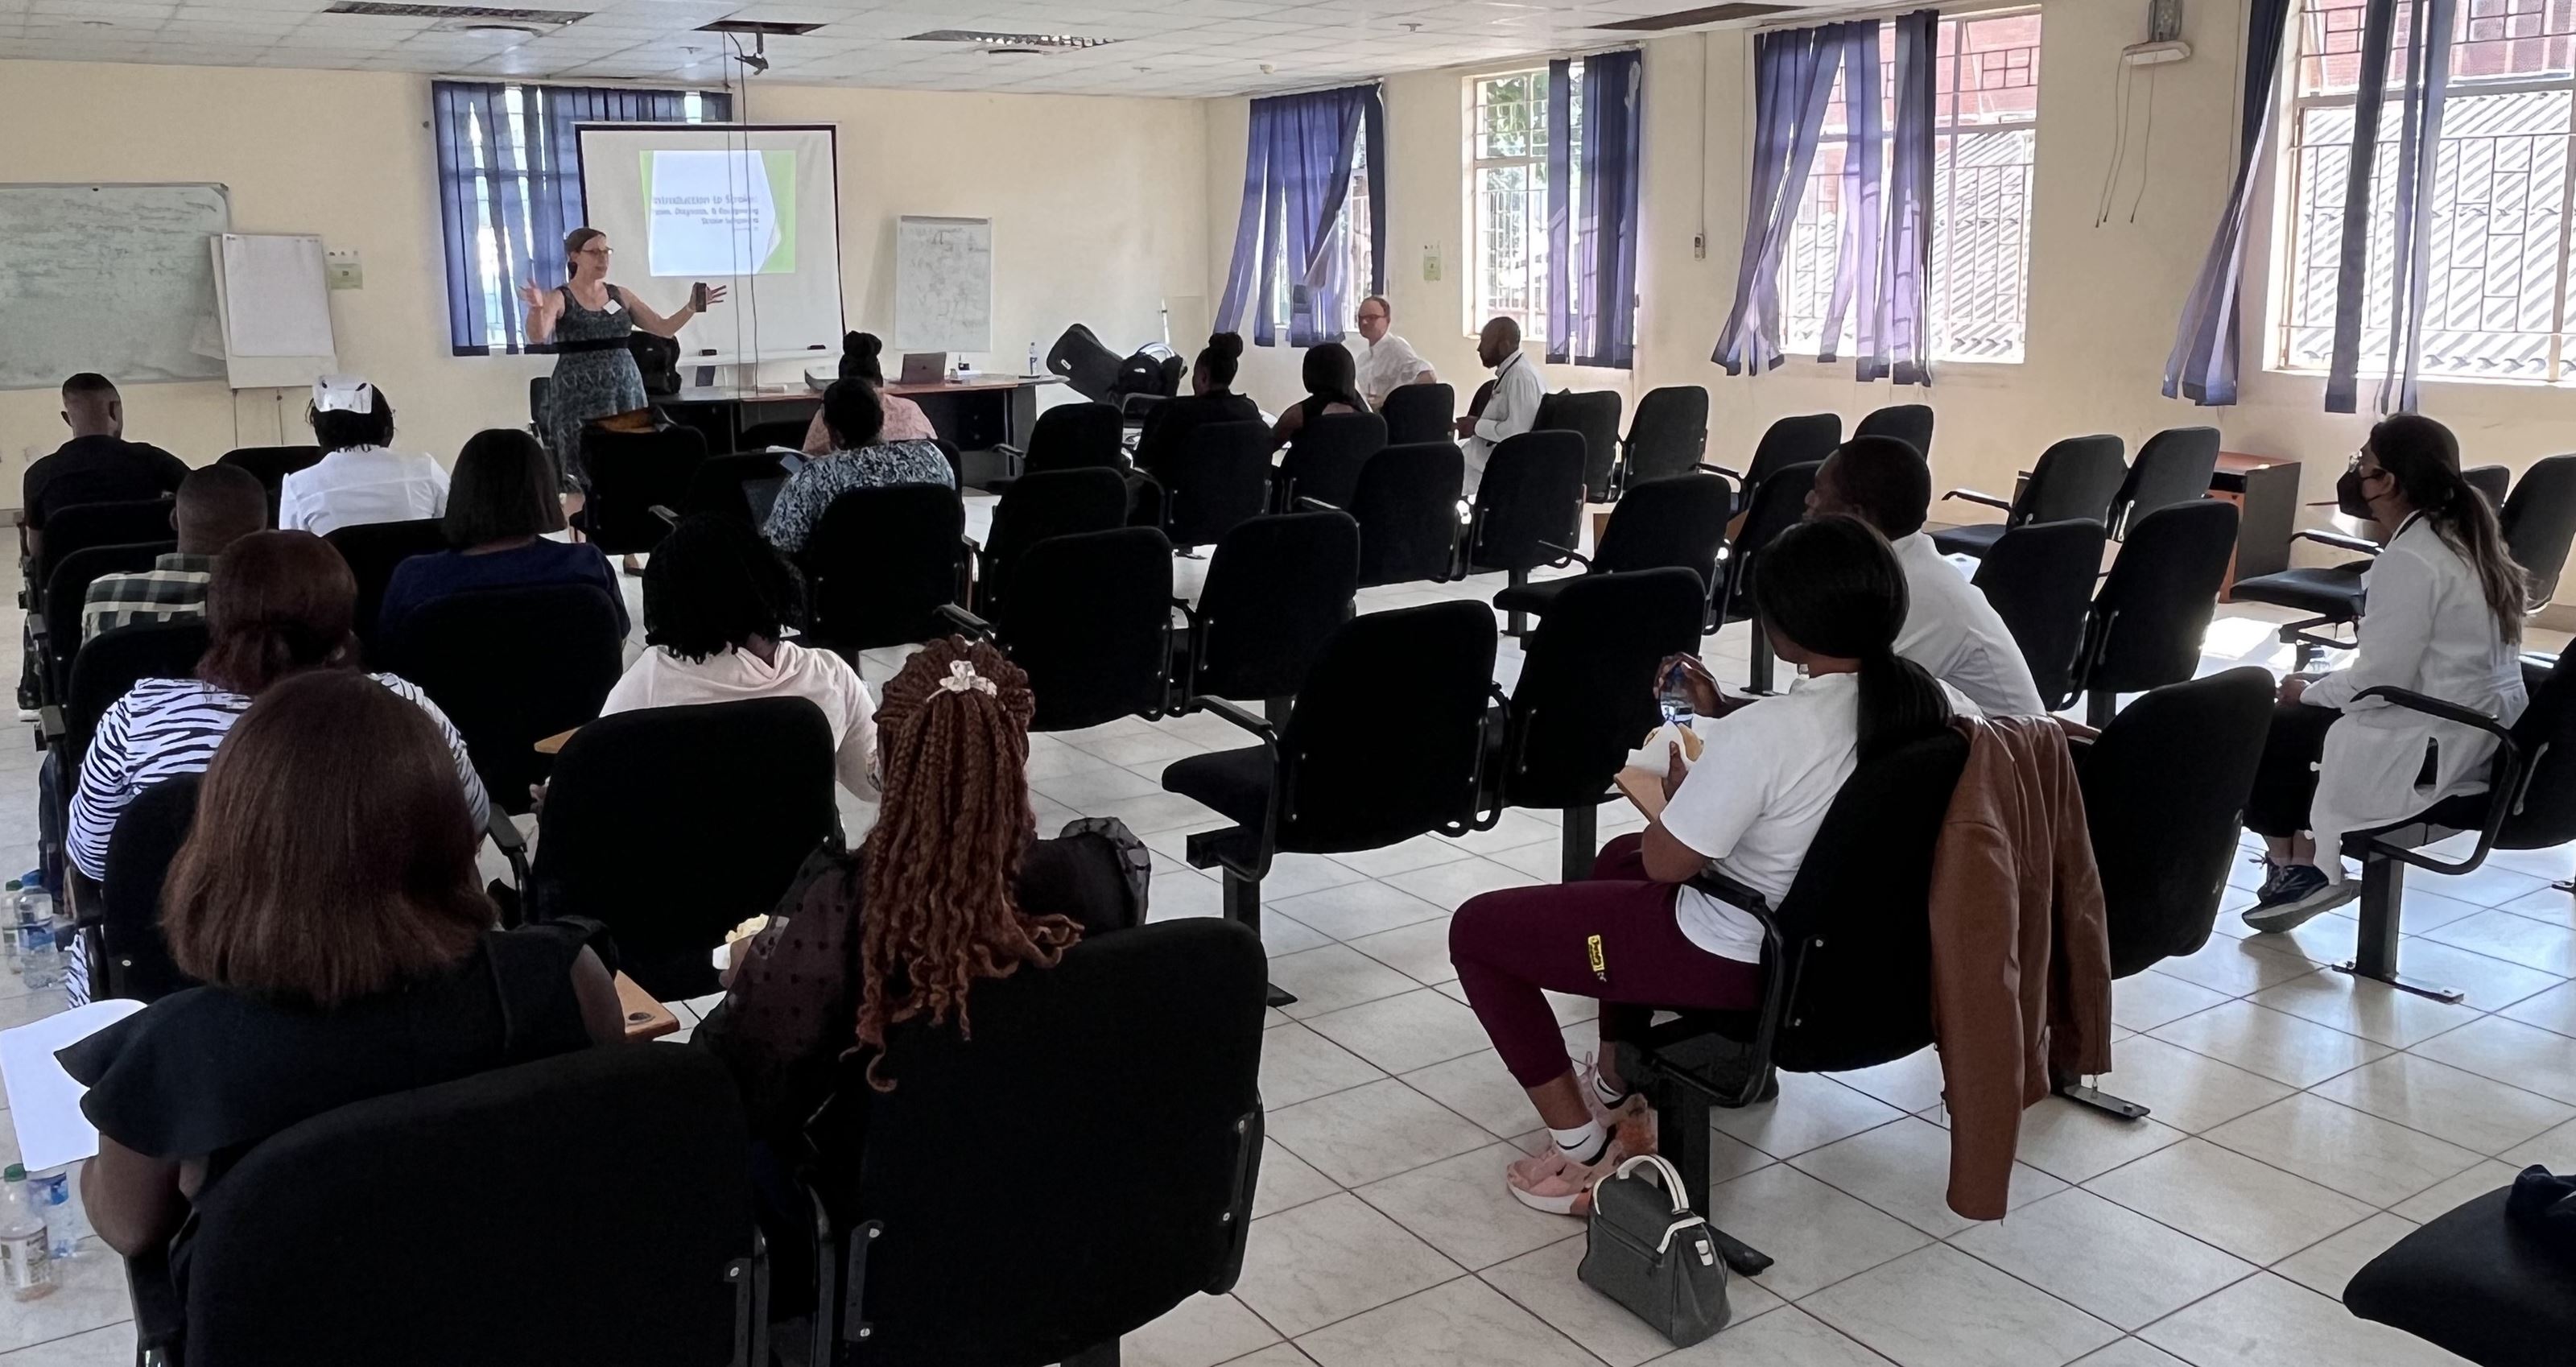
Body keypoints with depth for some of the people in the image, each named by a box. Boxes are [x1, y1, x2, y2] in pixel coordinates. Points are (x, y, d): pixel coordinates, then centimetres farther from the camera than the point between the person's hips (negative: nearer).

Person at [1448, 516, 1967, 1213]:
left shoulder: (1761, 734, -32)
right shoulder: (1934, 702, -10)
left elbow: (1666, 861, -21)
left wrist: (1678, 788, 0)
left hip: (1744, 960, -8)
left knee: (1477, 929, 5)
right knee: (1618, 855, 33)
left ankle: (1580, 1145, 10)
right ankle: (1615, 1089, 41)